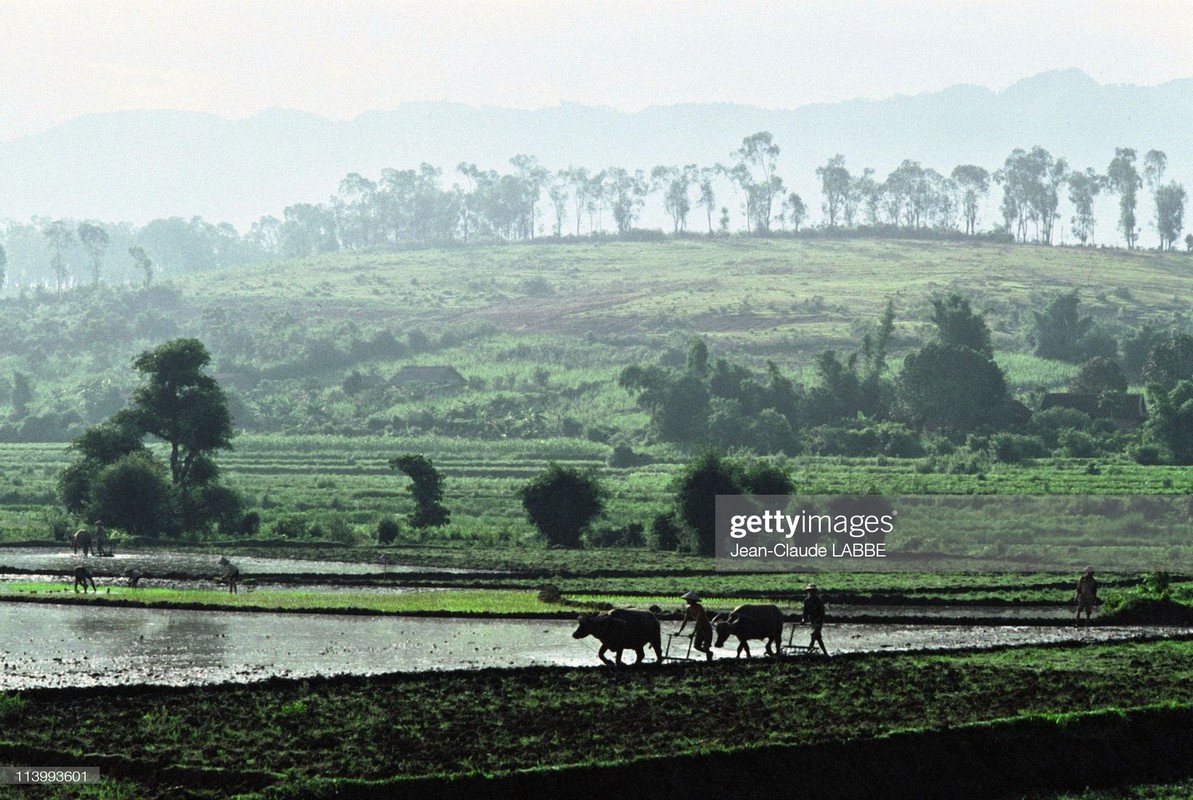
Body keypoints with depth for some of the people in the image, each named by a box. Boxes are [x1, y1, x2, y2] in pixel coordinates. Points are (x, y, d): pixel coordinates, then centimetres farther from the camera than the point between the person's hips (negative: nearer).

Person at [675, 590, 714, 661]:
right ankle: (709, 653, 30)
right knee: (696, 645, 5)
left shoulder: (699, 608, -26)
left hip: (707, 628, -7)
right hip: (700, 628, 7)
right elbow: (685, 621, 0)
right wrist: (679, 631, -8)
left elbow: (698, 621, -33)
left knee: (706, 647, -8)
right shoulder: (689, 609, -4)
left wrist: (693, 633, -38)